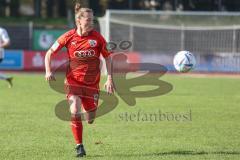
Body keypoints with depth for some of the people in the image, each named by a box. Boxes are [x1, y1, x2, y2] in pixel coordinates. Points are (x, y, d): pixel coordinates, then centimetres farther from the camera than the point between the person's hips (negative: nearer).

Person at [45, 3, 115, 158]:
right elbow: (50, 53, 2)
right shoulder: (69, 36, -7)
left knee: (90, 120, 6)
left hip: (92, 83, 1)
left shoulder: (97, 37, -5)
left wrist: (109, 79, -1)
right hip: (73, 81, -1)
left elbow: (108, 57, 6)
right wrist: (48, 71, -12)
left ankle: (89, 109, 45)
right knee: (75, 112, -21)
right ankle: (79, 146, -6)